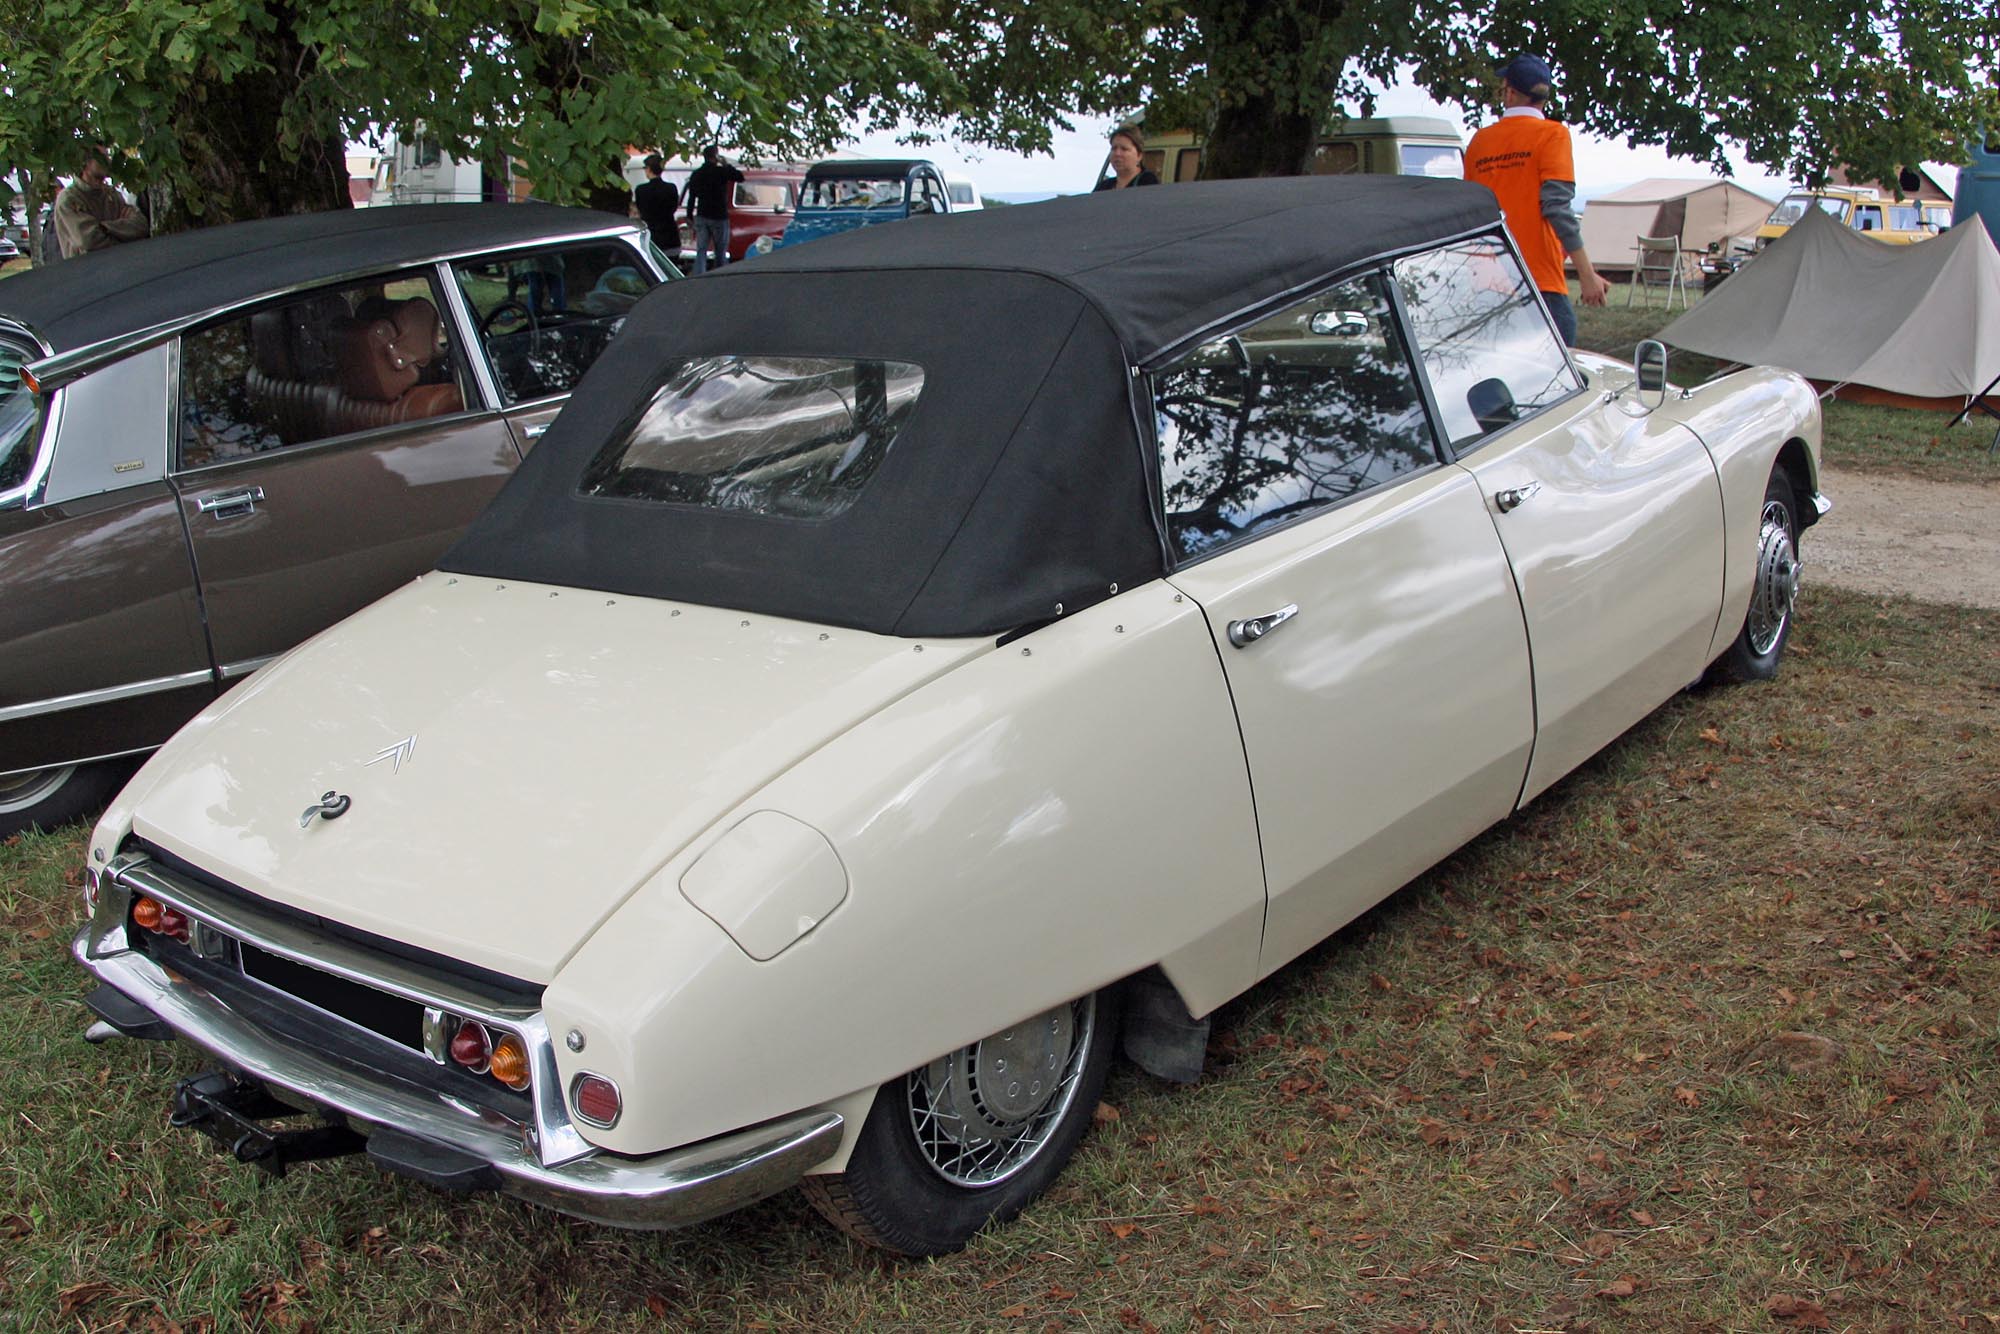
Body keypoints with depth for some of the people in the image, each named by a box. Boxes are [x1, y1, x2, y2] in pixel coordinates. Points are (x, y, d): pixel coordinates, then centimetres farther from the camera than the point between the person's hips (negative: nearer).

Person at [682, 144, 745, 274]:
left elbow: (691, 198, 9)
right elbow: (740, 178, -1)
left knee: (701, 251, 1)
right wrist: (726, 165, 7)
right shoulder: (721, 171, -9)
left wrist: (690, 216, 16)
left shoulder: (695, 174, 7)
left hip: (701, 217, 4)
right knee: (721, 253, 6)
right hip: (719, 217, -4)